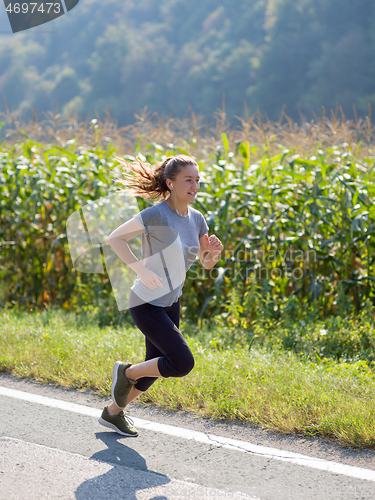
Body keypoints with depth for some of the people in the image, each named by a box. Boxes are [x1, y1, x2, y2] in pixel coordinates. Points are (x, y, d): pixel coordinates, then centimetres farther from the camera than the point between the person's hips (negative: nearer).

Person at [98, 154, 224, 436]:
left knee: (155, 368, 16)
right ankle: (126, 372, 11)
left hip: (171, 304, 8)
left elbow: (207, 264, 8)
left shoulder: (196, 219, 0)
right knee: (183, 363, -14)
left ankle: (114, 412, 37)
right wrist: (140, 269, -22)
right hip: (146, 304, -8)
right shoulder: (156, 215, -21)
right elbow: (114, 238, -14)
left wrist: (215, 252, -14)